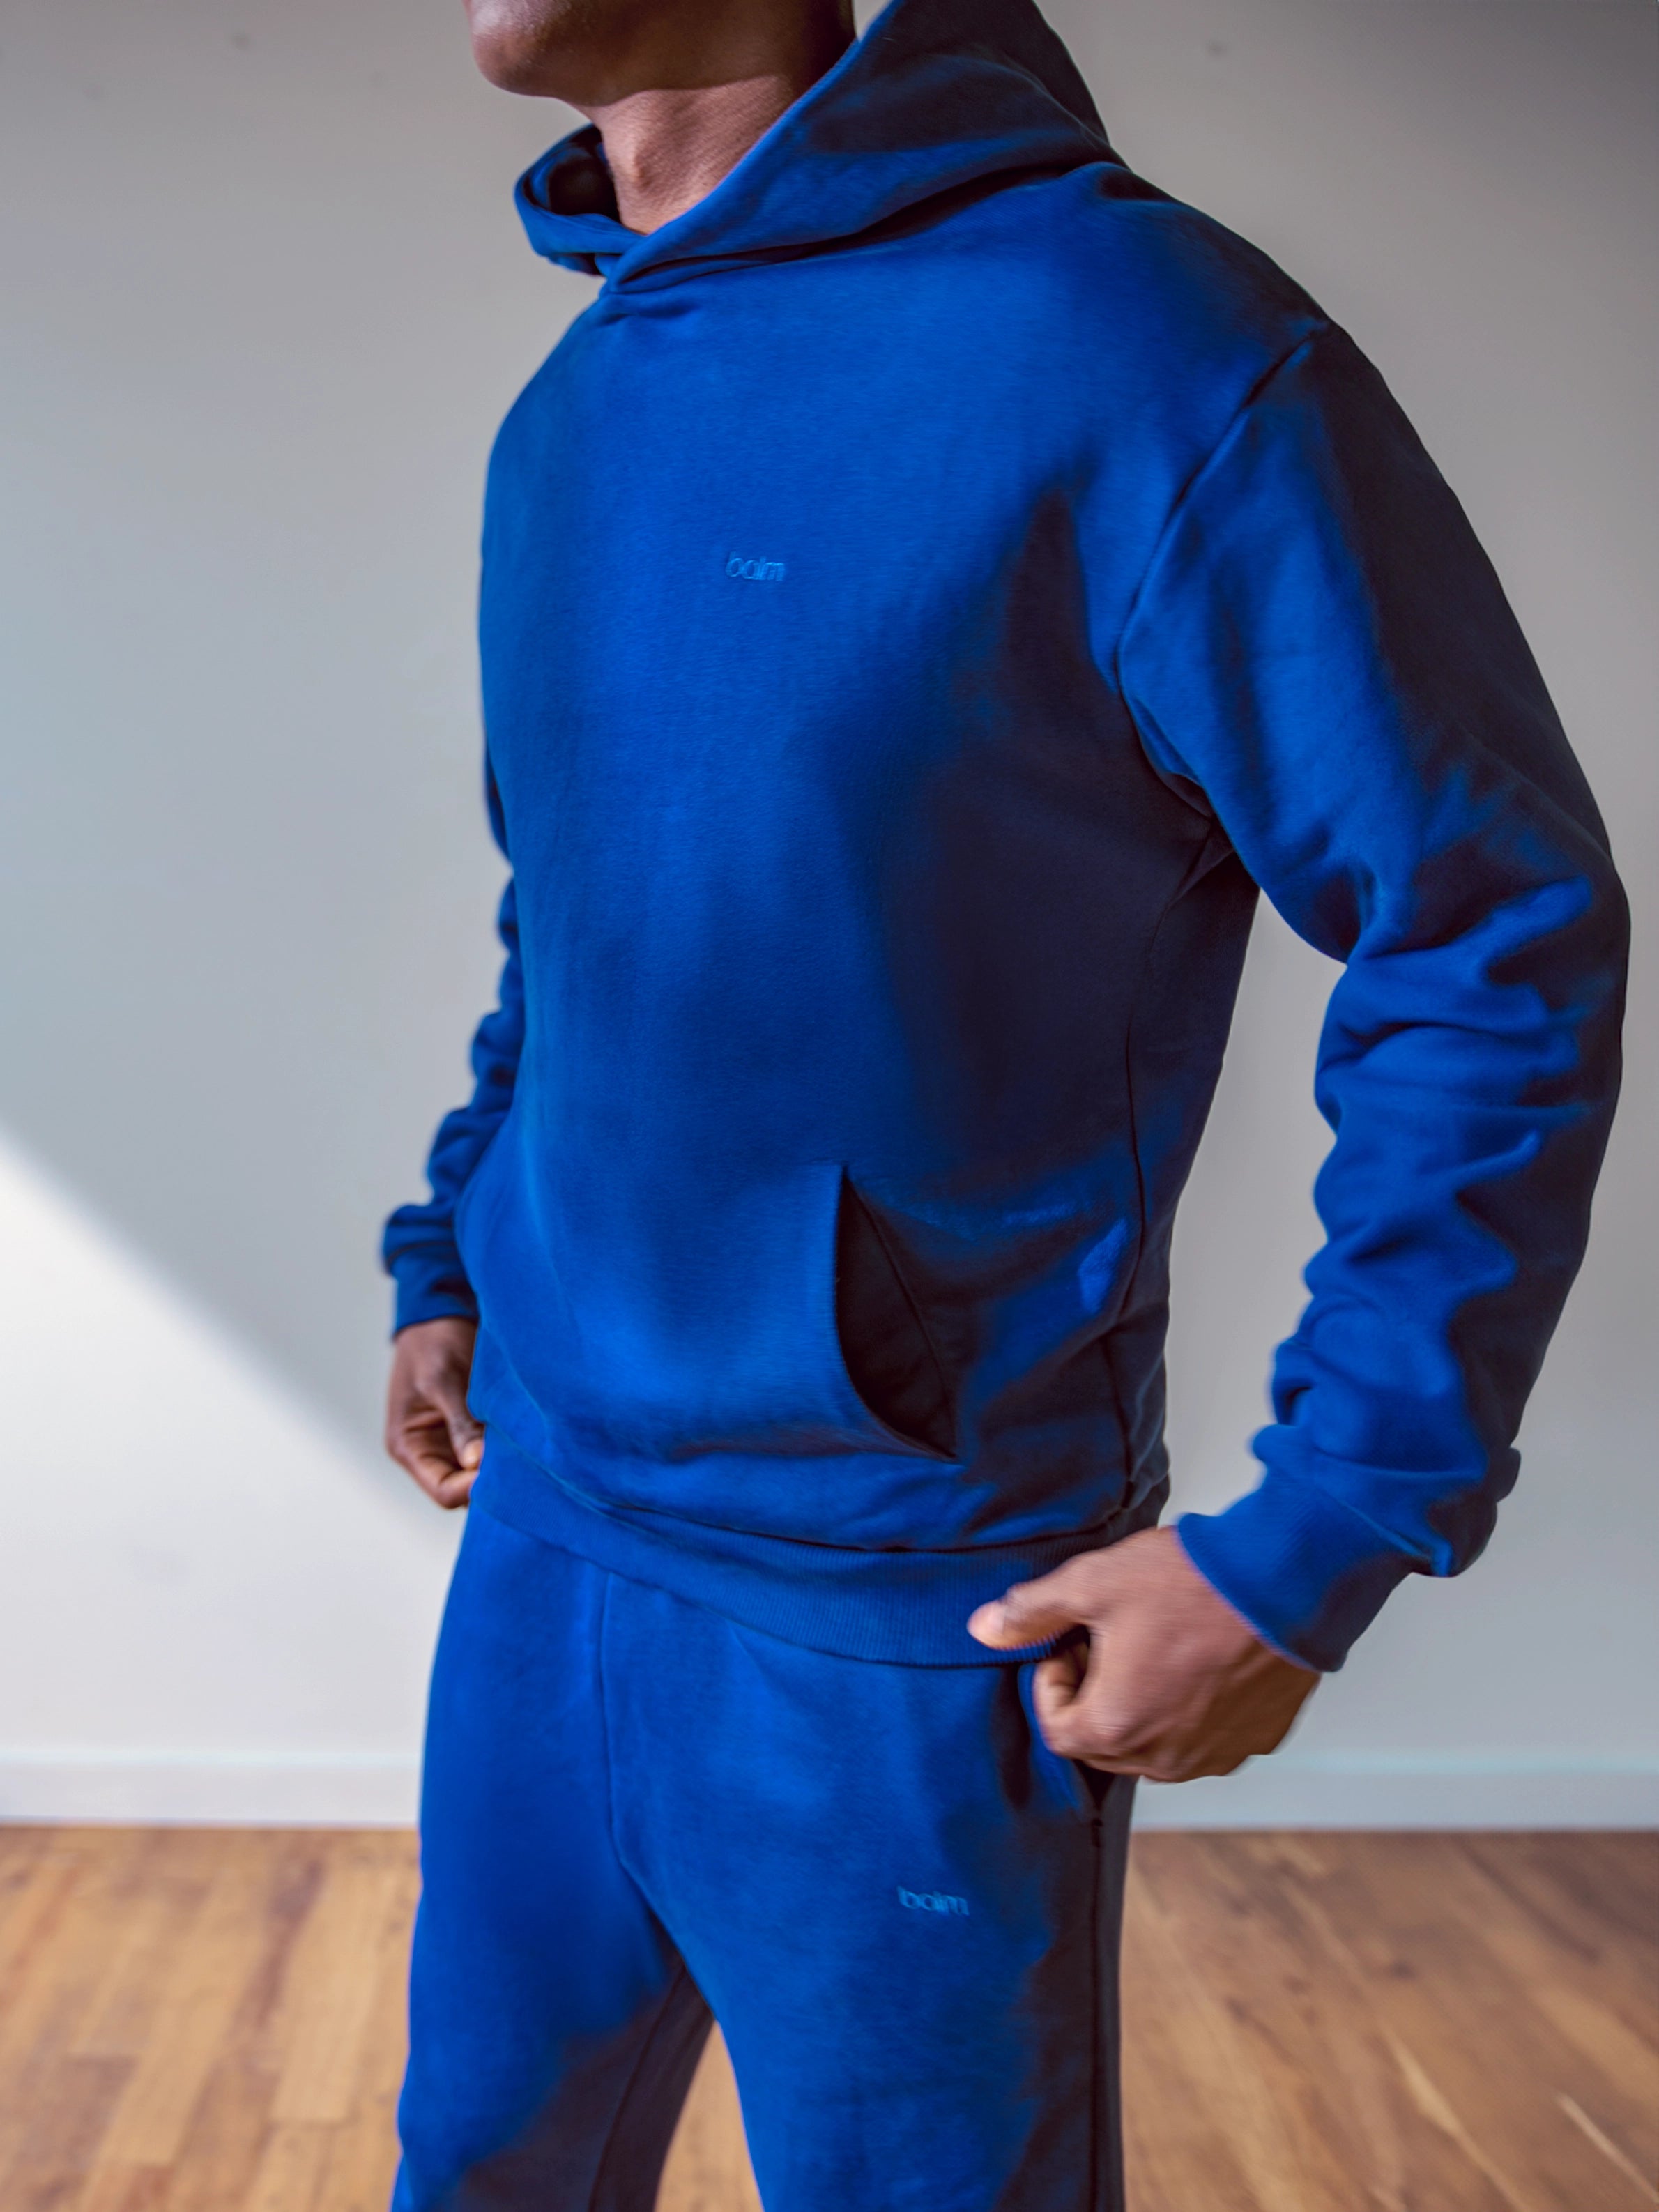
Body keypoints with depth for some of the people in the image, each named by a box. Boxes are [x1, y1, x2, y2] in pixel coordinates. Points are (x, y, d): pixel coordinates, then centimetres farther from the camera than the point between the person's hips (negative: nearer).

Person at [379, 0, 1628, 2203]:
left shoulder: (1133, 341, -18)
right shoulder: (563, 424, 7)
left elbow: (1500, 941, -16)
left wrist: (1317, 1545, -18)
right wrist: (447, 1257, 12)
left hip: (910, 1613, -6)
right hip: (543, 1522, 7)